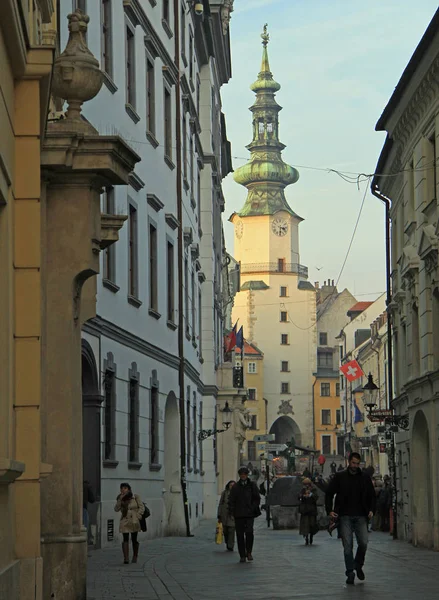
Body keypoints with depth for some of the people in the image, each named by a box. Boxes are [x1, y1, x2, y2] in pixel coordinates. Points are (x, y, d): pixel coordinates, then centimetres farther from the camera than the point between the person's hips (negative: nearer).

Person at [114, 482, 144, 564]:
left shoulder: (135, 497, -3)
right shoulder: (120, 498, 6)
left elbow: (142, 507, -2)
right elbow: (116, 509, -5)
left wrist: (137, 517, -12)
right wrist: (120, 499, -15)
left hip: (134, 521, -2)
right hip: (124, 522, 2)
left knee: (134, 539, 6)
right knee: (125, 539, -9)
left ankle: (135, 557, 24)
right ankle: (126, 558, -16)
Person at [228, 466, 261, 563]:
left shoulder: (252, 485, 8)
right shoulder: (235, 487, 10)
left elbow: (257, 499, 10)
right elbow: (231, 500, 11)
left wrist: (252, 508, -4)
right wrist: (232, 511, -2)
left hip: (249, 514, -1)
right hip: (239, 515, 2)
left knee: (249, 531, -18)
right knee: (240, 535, 1)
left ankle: (249, 552, 0)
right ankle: (242, 556, 8)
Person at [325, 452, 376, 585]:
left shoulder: (365, 478, 10)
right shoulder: (340, 477, 4)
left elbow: (372, 496, 17)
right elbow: (329, 494, 7)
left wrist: (371, 510, 1)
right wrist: (330, 510, -4)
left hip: (361, 516, 1)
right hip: (345, 517, -1)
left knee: (363, 543, -8)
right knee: (347, 546, -4)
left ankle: (358, 565, 17)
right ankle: (350, 573, 3)